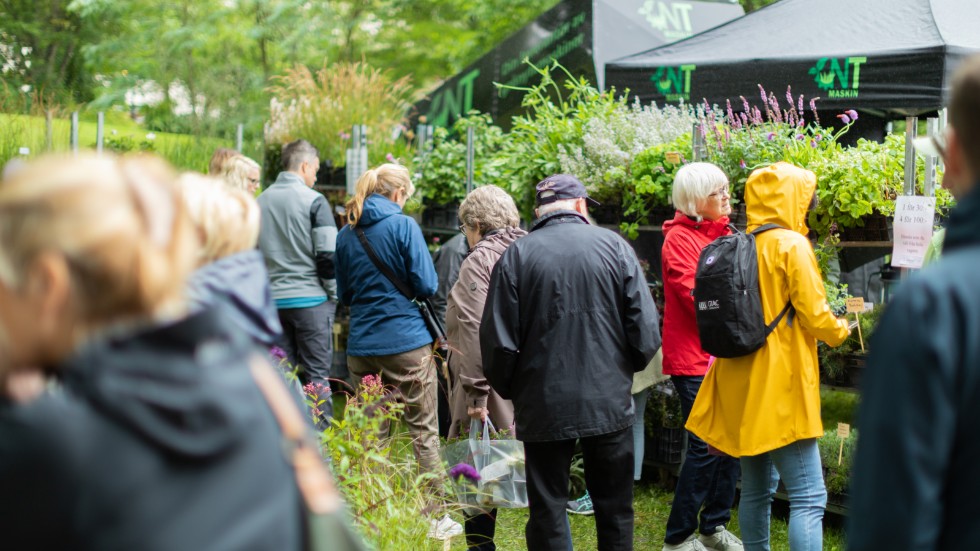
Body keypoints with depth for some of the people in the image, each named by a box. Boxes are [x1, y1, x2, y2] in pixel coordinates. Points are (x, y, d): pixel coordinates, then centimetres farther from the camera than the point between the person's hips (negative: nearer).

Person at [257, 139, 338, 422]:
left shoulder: (260, 202, 9)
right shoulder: (314, 201, -8)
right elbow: (328, 254, -12)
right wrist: (334, 293, 0)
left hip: (272, 300, 5)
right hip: (310, 299, -5)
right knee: (317, 377, 0)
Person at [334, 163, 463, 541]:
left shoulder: (346, 234, 7)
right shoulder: (403, 226, -8)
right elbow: (427, 285, -8)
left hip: (361, 346, 5)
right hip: (407, 342, -4)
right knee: (424, 431, 4)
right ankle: (436, 519, 8)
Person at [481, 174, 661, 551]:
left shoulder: (516, 256, -5)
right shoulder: (615, 247, -3)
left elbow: (498, 340, -6)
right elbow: (646, 331, -4)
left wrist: (508, 390, 11)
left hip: (544, 406, -1)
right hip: (609, 402, 1)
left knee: (547, 510, 8)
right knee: (615, 510, 13)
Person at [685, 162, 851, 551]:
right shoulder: (792, 245, -11)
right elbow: (815, 317, -11)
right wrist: (841, 331, 9)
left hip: (743, 388, 8)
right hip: (780, 388, -8)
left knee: (755, 490, 15)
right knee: (809, 497, -7)